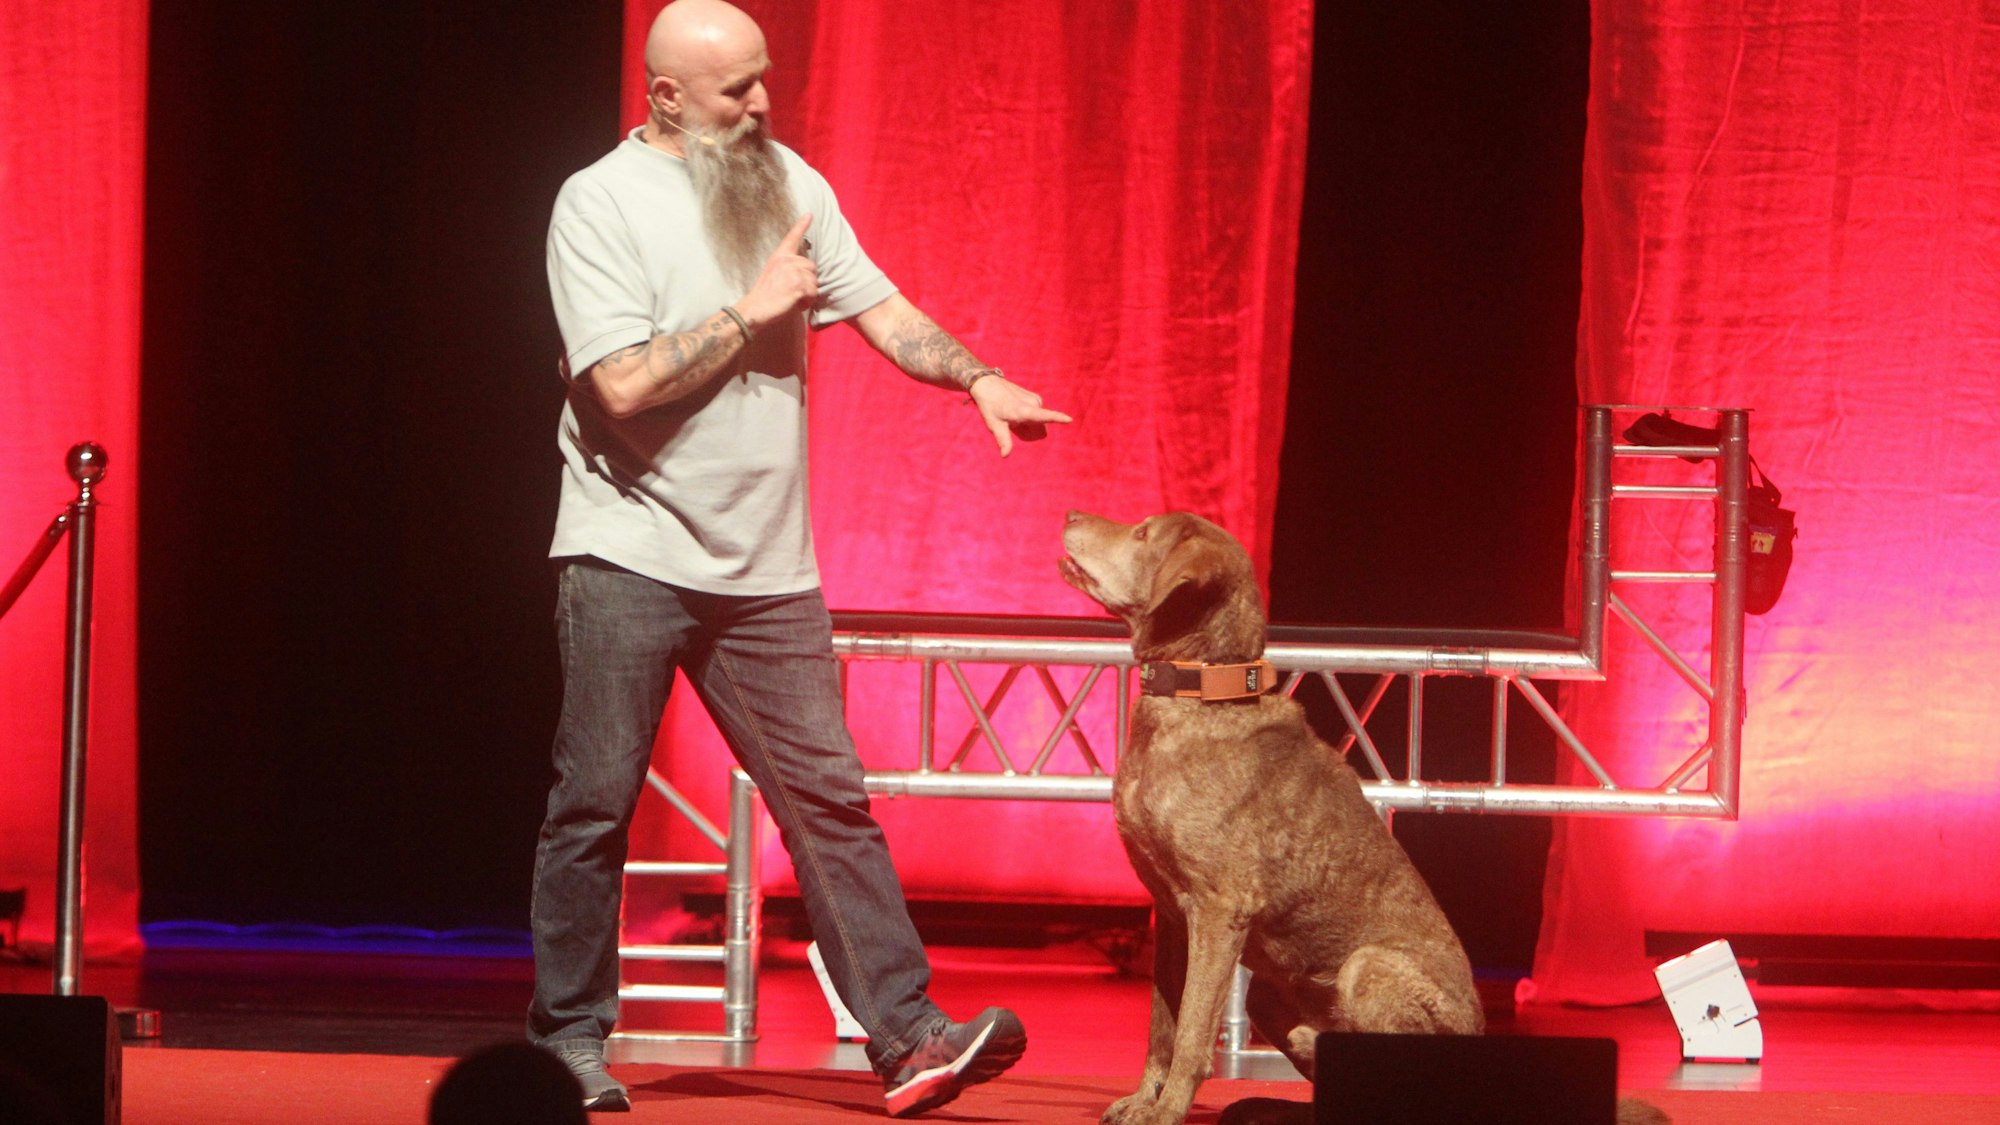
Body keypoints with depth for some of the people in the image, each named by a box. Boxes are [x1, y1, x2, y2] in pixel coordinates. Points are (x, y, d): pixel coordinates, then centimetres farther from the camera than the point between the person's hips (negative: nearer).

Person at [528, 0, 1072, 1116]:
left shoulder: (791, 185, 10)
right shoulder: (601, 204, -9)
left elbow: (878, 307, 9)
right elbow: (623, 385, -17)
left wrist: (974, 376, -8)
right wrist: (755, 312, -11)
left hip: (767, 566, 5)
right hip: (630, 559, -5)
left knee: (829, 796, 0)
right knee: (596, 805, 1)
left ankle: (907, 1033, -2)